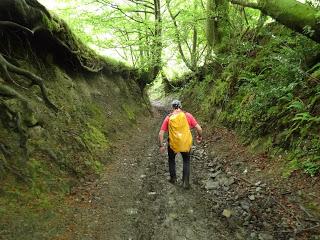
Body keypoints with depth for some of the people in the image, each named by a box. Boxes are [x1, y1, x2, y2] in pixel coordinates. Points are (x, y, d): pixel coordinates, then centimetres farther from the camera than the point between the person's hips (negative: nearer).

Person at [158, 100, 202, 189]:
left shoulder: (168, 118, -3)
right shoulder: (187, 115, -4)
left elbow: (161, 133, -5)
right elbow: (199, 128, -8)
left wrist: (161, 146, 4)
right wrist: (200, 136, 11)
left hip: (173, 144, 0)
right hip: (186, 144, 0)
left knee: (171, 159, 28)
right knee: (186, 161, 24)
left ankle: (173, 178, 38)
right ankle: (186, 182, 20)